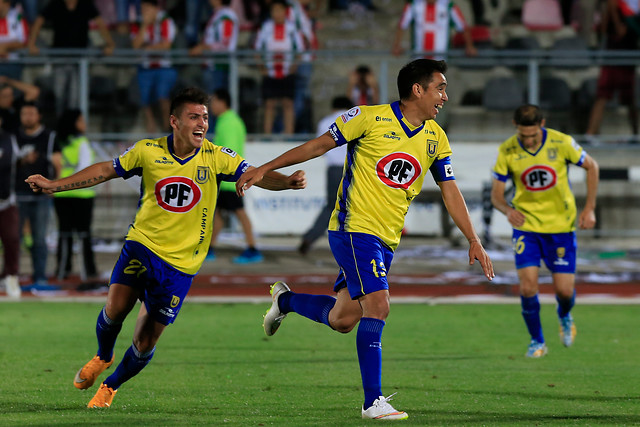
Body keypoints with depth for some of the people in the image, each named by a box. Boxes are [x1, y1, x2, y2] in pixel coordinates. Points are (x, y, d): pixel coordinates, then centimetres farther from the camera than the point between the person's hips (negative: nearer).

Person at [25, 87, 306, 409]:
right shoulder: (149, 151, -4)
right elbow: (106, 170, 7)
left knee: (146, 342, 1)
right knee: (116, 307, -21)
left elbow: (257, 176, -13)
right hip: (142, 244, 0)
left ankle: (111, 386, 30)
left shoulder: (215, 157, -7)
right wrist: (54, 185, 5)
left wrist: (286, 182, -35)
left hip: (181, 262, 0)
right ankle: (103, 357, 14)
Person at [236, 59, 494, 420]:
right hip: (354, 227, -7)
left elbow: (450, 191, 12)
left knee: (342, 320, 9)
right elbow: (320, 145, -3)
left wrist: (474, 241, 5)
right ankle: (373, 401, -16)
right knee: (378, 305, -19)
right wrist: (264, 170, -3)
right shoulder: (371, 118, -10)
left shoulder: (436, 138, 8)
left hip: (387, 240, 7)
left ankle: (285, 300, 38)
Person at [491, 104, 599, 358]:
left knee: (565, 290, -2)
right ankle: (537, 341, 9)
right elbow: (496, 194, -4)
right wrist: (508, 210, -27)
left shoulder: (561, 143, -13)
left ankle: (564, 317, 35)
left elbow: (591, 166, 3)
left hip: (560, 225, 0)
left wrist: (589, 208, -3)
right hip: (526, 226, 0)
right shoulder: (507, 151, -10)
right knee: (528, 287, -13)